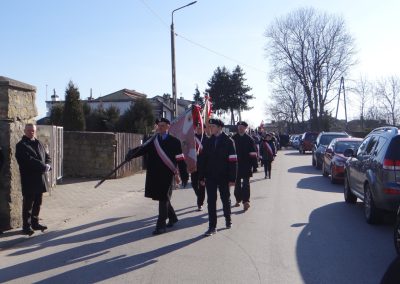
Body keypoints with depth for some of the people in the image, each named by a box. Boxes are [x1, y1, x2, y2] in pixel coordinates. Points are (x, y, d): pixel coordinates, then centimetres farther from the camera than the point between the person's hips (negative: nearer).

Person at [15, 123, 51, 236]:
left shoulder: (39, 143, 15)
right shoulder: (21, 145, -9)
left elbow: (47, 157, 15)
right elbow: (29, 160, -20)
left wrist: (47, 165, -7)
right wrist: (44, 167, -18)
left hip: (40, 179, 7)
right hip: (29, 180, -7)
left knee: (38, 203, 15)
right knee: (28, 204, 1)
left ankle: (35, 223, 26)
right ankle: (26, 226, 9)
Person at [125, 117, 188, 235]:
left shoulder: (174, 142, -3)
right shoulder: (153, 141, 9)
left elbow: (180, 160, -4)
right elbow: (142, 149, -5)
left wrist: (184, 176, -6)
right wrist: (131, 154, -24)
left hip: (167, 176, -5)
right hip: (154, 175, 5)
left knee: (163, 200, -3)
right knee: (163, 199, 17)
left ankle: (161, 225, 5)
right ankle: (172, 218, 36)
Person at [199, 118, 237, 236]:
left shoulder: (228, 141, -5)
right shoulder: (208, 142, 6)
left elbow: (233, 161, -8)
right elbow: (203, 160, 7)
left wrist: (232, 178, -13)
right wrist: (201, 177, 2)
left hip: (223, 177, -2)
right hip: (210, 177, 3)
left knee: (225, 200, 13)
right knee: (211, 201, 1)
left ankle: (228, 220, 35)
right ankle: (212, 227, 7)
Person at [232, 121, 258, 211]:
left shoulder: (249, 139, -1)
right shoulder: (233, 138, 1)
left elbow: (253, 153, -2)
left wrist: (254, 164, -7)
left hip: (246, 165, -2)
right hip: (236, 164, 2)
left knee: (246, 183, -3)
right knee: (237, 183, 12)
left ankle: (246, 201, -5)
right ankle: (238, 199, 25)